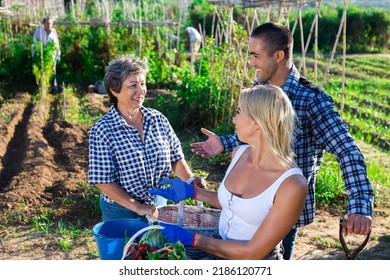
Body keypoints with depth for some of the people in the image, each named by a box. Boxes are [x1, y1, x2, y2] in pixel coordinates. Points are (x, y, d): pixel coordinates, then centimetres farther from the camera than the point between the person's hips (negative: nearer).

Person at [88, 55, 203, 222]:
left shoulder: (158, 119, -3)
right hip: (121, 212, -4)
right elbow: (103, 181, -17)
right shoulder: (102, 130, -16)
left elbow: (176, 158, 5)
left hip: (158, 207, 4)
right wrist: (138, 207, -20)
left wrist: (193, 183, -10)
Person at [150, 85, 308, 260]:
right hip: (221, 251, 6)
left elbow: (253, 253, -20)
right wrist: (192, 192, 11)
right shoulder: (239, 154, -2)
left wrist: (191, 239, -18)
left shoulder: (292, 184, -23)